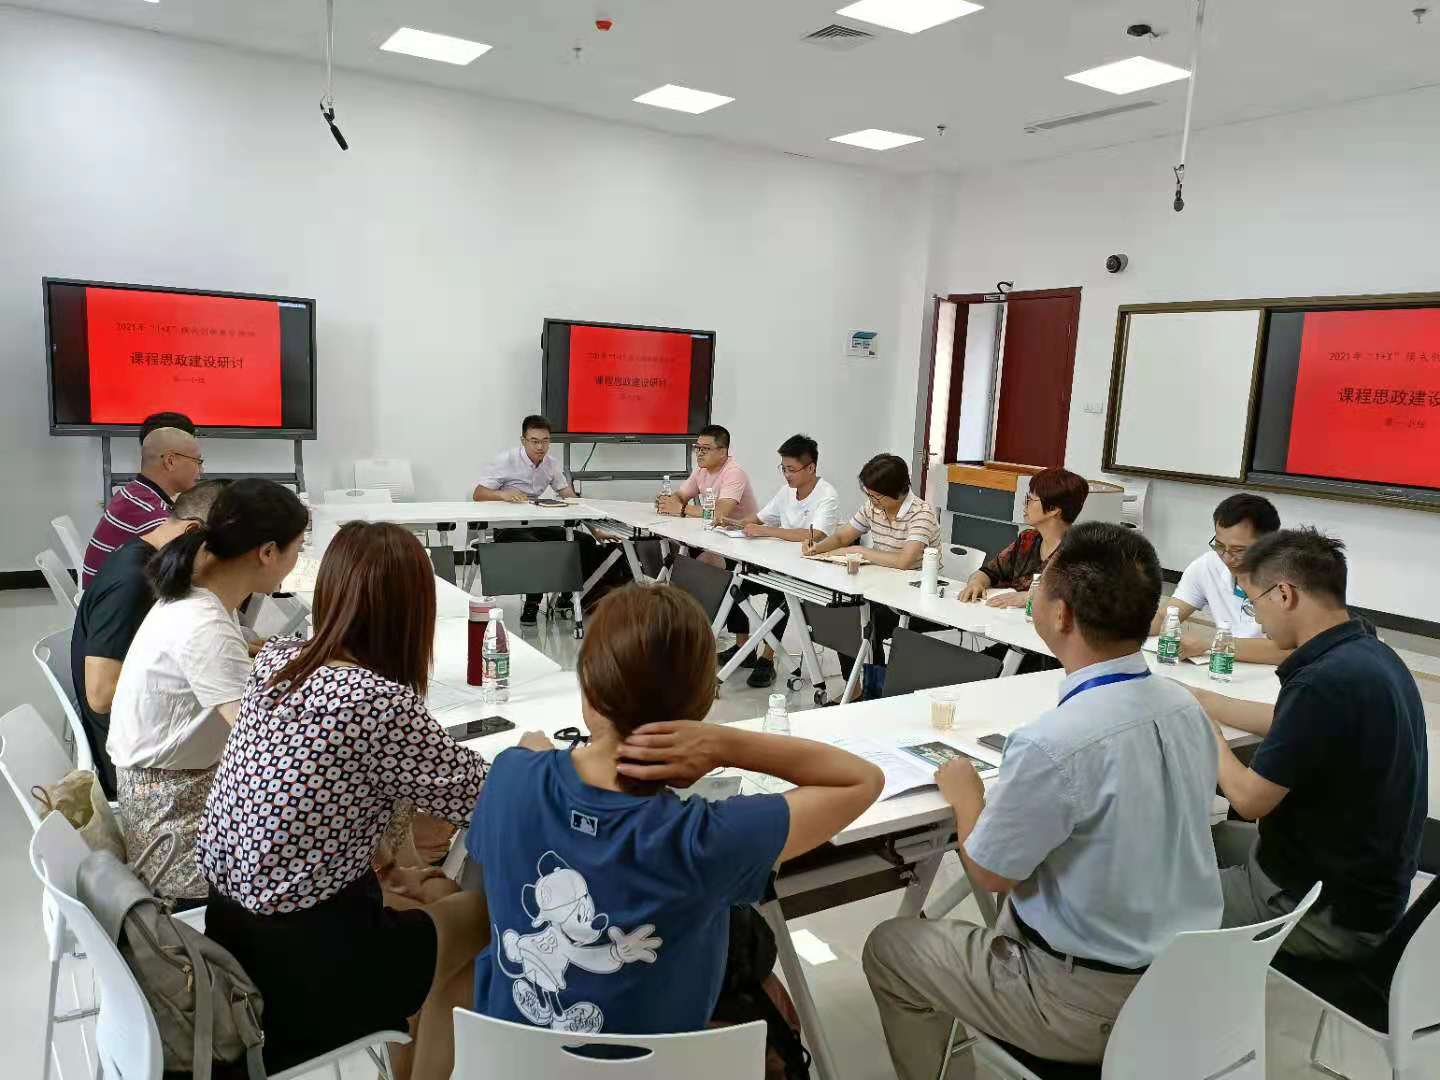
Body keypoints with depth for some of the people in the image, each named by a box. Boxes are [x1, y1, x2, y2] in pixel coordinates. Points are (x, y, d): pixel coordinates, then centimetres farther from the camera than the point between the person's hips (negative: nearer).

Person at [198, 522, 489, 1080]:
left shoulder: (274, 659, -4)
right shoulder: (381, 704, -25)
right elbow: (484, 798, -14)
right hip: (299, 966, -7)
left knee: (425, 902, 25)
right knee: (482, 912, 15)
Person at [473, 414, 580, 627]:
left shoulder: (551, 464, 4)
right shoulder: (506, 460, -12)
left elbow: (570, 497, 3)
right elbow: (478, 494, -15)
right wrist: (503, 494, -36)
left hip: (538, 523, 6)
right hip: (506, 527, -6)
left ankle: (565, 599, 3)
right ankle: (532, 604, -15)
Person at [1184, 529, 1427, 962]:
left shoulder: (1325, 681, -31)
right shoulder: (1368, 653, -1)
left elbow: (1249, 798, -22)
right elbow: (1291, 726, 16)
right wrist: (1201, 699, 17)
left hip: (1330, 913, -9)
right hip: (1364, 881, 9)